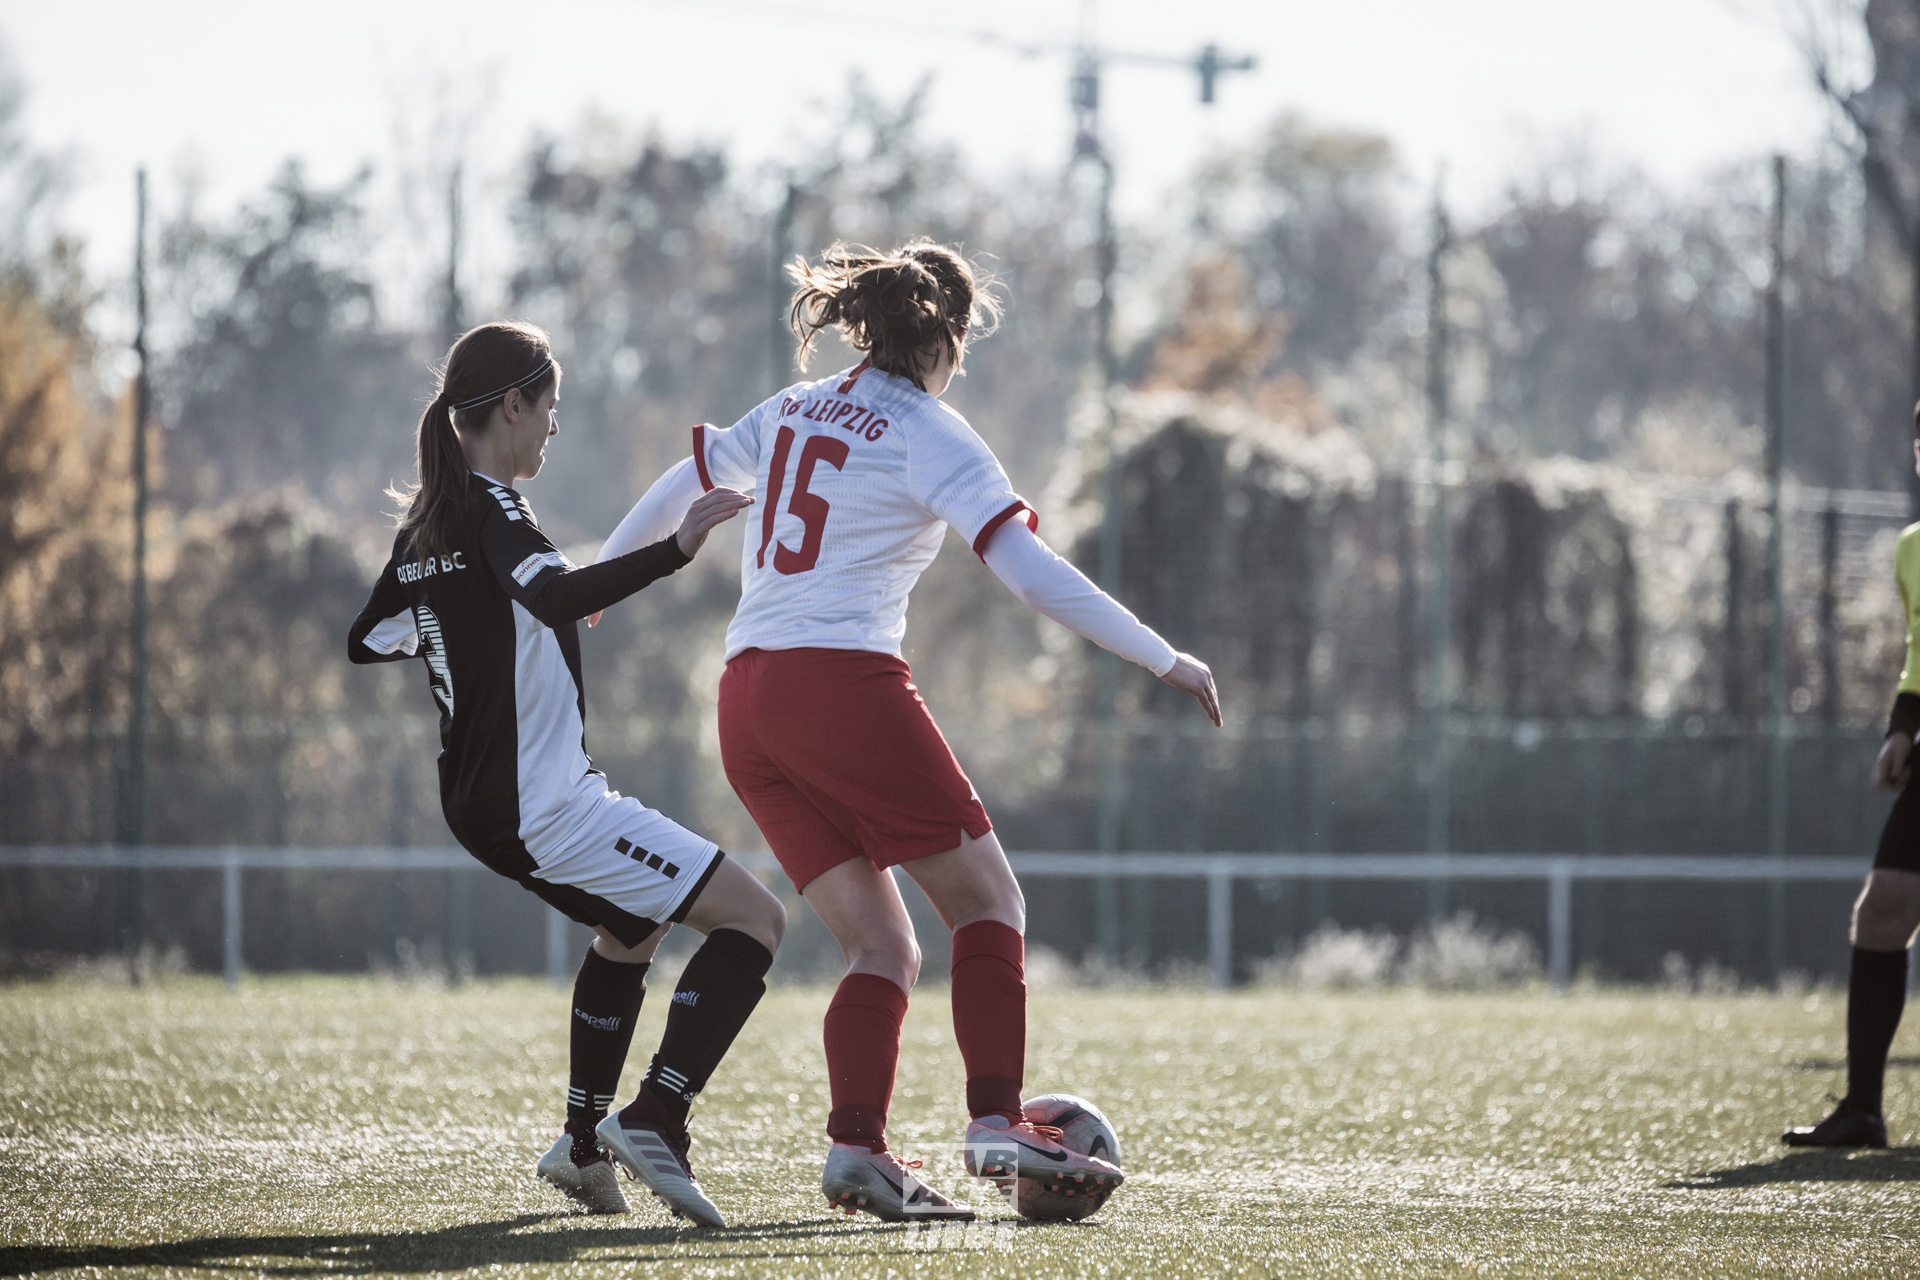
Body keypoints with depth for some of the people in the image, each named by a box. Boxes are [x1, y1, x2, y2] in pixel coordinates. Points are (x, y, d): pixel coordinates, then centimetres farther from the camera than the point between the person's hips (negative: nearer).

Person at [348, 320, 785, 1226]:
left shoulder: (426, 524, 10)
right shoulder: (492, 513, -16)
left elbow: (367, 643, 23)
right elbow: (556, 596, -37)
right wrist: (673, 551, -44)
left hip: (486, 803, 10)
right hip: (545, 804, -10)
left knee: (630, 931, 34)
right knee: (755, 919, -9)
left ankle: (582, 1145, 31)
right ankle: (655, 1121, -18)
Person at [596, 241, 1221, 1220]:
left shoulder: (792, 413, 16)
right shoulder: (933, 438, -3)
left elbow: (675, 490, 27)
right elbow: (1033, 573, -12)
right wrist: (1163, 661, -9)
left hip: (745, 703, 7)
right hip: (847, 686, -7)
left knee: (882, 950, 7)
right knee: (988, 903, 2)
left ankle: (856, 1147, -9)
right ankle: (996, 1122, -12)